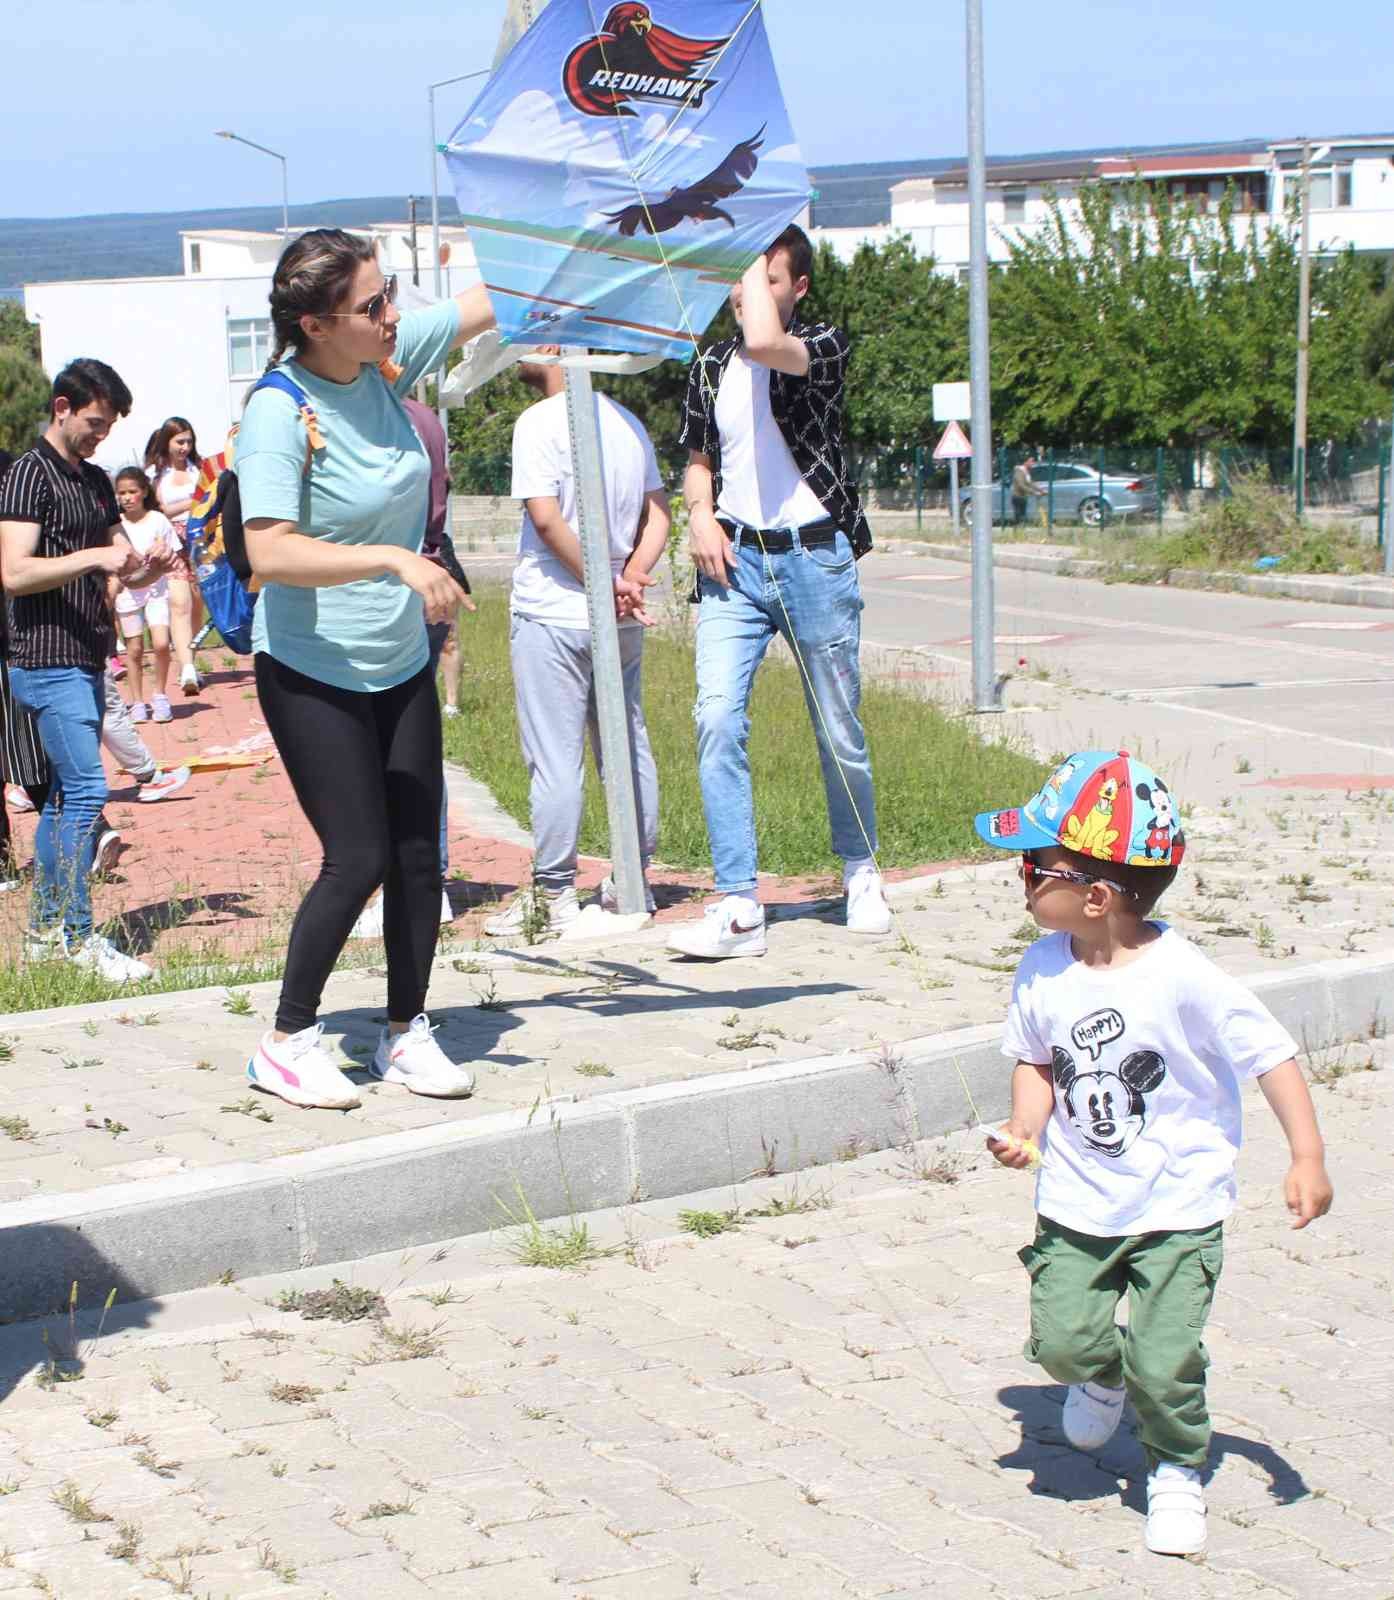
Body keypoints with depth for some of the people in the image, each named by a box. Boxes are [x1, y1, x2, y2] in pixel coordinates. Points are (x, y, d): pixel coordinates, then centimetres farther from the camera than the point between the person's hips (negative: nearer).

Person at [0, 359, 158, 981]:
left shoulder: (96, 480, 16)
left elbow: (117, 566, 22)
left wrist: (146, 565, 0)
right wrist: (94, 557, -25)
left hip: (85, 660, 9)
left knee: (66, 794, 12)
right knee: (86, 790, -13)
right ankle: (78, 935, -9)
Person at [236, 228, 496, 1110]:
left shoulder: (386, 358, -4)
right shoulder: (279, 410, -22)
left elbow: (490, 303, 9)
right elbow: (271, 553, -30)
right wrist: (393, 559, -35)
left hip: (402, 667, 7)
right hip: (313, 673, -6)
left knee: (419, 854, 7)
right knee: (358, 859, -8)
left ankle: (406, 1031, 23)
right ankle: (287, 1041, 9)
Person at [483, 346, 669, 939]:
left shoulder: (539, 422, -12)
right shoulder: (628, 422, 12)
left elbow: (545, 517, -20)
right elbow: (657, 516, 9)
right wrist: (630, 577, -5)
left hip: (552, 616, -7)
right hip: (620, 623, 7)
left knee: (555, 758, -2)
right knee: (628, 747, 13)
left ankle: (552, 892, 2)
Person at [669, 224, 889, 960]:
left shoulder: (825, 345, -4)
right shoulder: (710, 366, 12)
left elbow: (765, 344, -27)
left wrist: (758, 262, -11)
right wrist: (701, 514, 2)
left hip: (815, 559, -3)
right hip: (734, 562, 3)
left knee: (839, 730, 6)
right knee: (718, 719, -13)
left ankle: (860, 872, 29)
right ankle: (738, 908, -13)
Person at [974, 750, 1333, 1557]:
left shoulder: (1182, 977, -20)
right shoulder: (1044, 970, -6)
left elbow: (1272, 1053, -14)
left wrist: (1308, 1157, -18)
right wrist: (1025, 1131, -9)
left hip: (1178, 1208, -4)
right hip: (1078, 1202, 4)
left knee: (1164, 1363, -8)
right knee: (1061, 1339, -3)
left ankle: (1178, 1470, 21)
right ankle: (1106, 1375, 33)